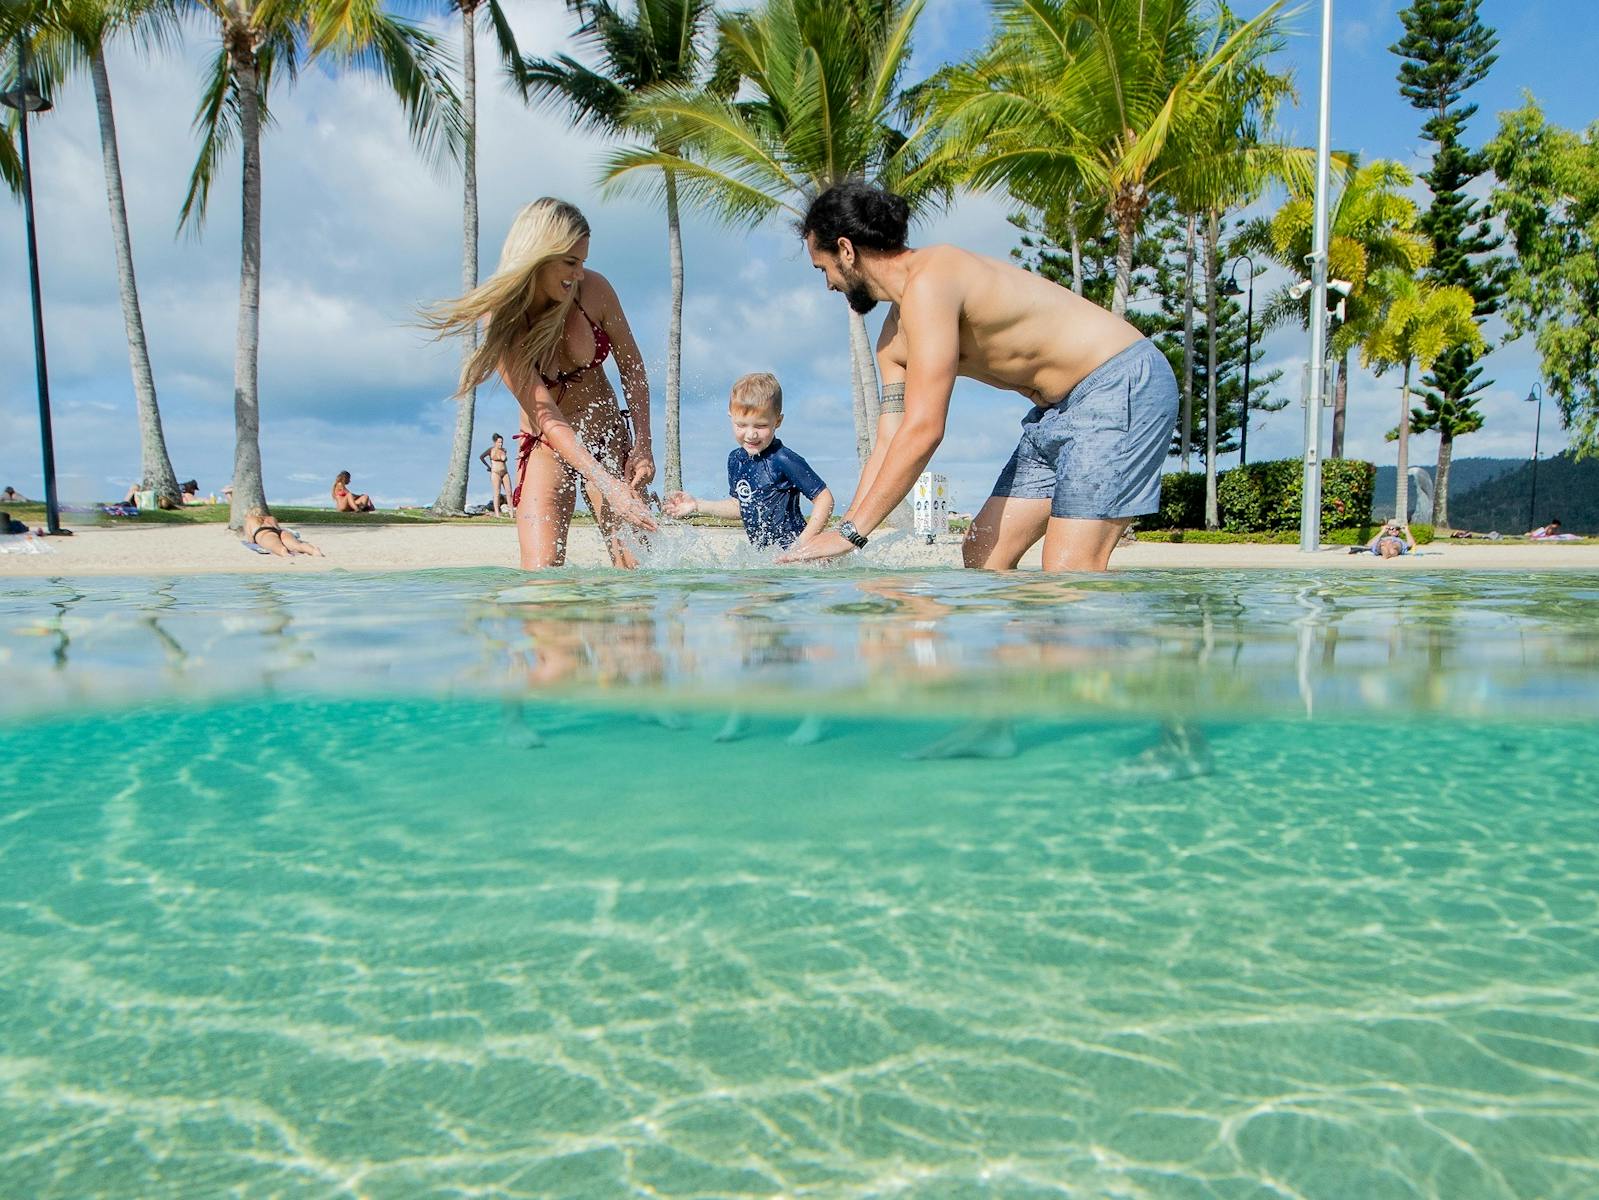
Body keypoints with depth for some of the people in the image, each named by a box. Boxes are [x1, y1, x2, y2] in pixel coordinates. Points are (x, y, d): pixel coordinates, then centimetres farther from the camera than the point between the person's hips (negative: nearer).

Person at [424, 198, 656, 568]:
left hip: (609, 439, 2)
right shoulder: (504, 320, -19)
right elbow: (548, 417, -27)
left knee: (634, 569, -9)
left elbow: (631, 366, 1)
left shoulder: (594, 288, -12)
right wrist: (608, 485, -38)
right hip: (546, 448, -2)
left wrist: (643, 446, -9)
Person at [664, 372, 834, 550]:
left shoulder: (784, 461, -17)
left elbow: (824, 498, -14)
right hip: (761, 554, 7)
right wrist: (698, 506, 19)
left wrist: (803, 543, -19)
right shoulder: (736, 460, 6)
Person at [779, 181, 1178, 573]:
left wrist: (851, 532, -22)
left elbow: (923, 431, -26)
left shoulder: (930, 281, -21)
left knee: (1070, 576, -17)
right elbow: (889, 442, 11)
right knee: (982, 555, 8)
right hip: (1059, 410, 10)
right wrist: (844, 529, 6)